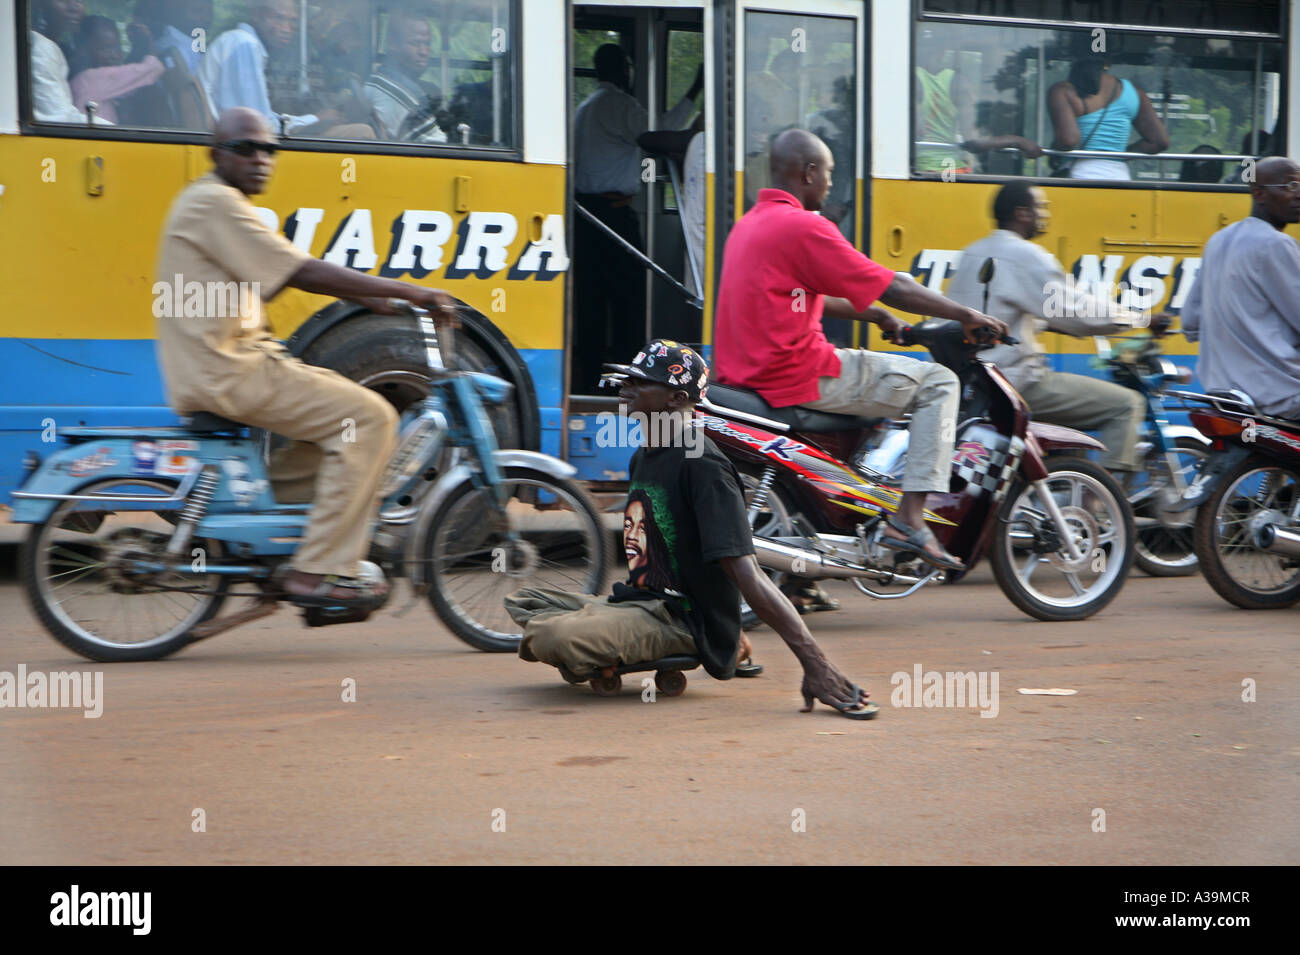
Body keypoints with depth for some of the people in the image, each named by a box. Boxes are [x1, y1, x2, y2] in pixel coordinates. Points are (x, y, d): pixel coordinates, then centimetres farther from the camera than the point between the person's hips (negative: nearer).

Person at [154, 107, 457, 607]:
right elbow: (304, 274, -21)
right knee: (369, 416, -14)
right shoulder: (214, 202, -14)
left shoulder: (214, 202, 20)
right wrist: (407, 291, -21)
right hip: (228, 372, -11)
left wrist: (368, 296, 9)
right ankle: (316, 573, -15)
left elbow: (289, 272, 20)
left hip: (226, 364, 11)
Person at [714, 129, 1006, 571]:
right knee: (937, 382, -1)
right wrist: (965, 316, -1)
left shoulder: (749, 223, 16)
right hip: (798, 377, -10)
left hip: (744, 374, 10)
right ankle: (910, 517, -8)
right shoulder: (803, 227, -14)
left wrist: (876, 317, 28)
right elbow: (891, 289, -11)